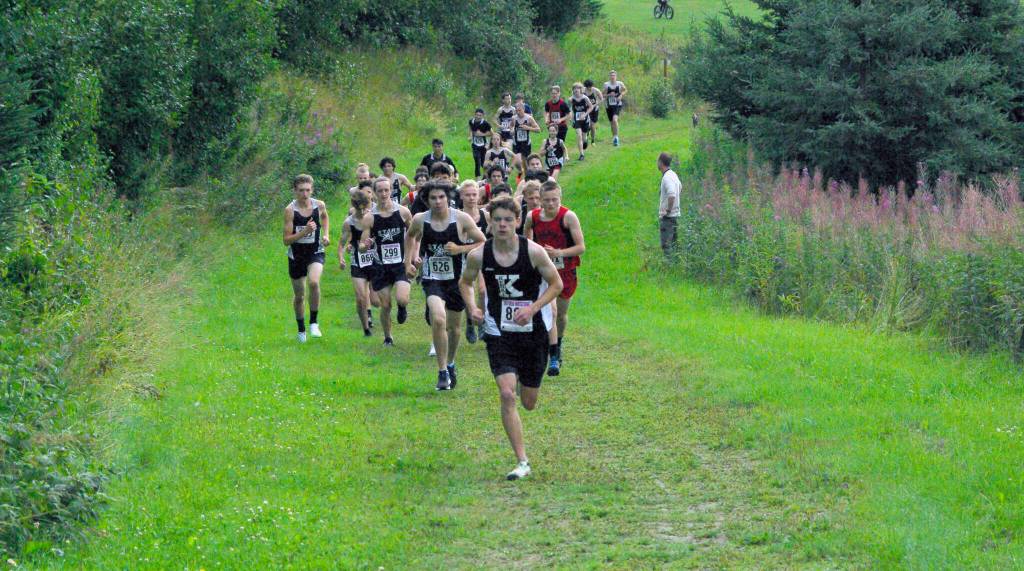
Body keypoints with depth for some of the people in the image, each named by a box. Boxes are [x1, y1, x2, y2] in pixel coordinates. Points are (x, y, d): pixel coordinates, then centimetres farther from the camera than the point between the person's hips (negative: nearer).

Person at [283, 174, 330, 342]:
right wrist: (305, 231, -29)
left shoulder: (319, 205, -7)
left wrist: (326, 235, 6)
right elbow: (287, 240, -17)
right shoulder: (290, 210, -16)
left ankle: (313, 322, -12)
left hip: (315, 253, 0)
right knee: (299, 296, 13)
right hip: (296, 256, 0)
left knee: (313, 282, -29)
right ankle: (301, 330, 36)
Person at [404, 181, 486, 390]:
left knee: (453, 326, 15)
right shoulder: (420, 220, -5)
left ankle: (450, 363, 42)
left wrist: (460, 249, -17)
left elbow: (483, 243, -4)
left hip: (456, 279, 1)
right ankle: (442, 371, -15)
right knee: (438, 319, -23)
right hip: (432, 279, -1)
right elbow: (410, 236, 18)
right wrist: (408, 261, 13)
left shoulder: (462, 219, -11)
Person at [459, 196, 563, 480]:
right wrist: (472, 308, -5)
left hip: (533, 332, 0)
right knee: (507, 395, -17)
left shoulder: (533, 252, -13)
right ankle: (522, 462, -11)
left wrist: (532, 308, -15)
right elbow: (465, 282, 13)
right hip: (499, 334, 0)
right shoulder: (479, 256, -7)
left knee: (529, 402, 10)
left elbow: (556, 284, -2)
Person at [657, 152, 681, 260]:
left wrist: (668, 210, -21)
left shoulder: (667, 177, -19)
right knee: (673, 243, 14)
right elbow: (680, 187, 31)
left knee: (666, 245, -8)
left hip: (668, 216, -10)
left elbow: (672, 195, -32)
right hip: (675, 215, 10)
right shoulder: (673, 174, 11)